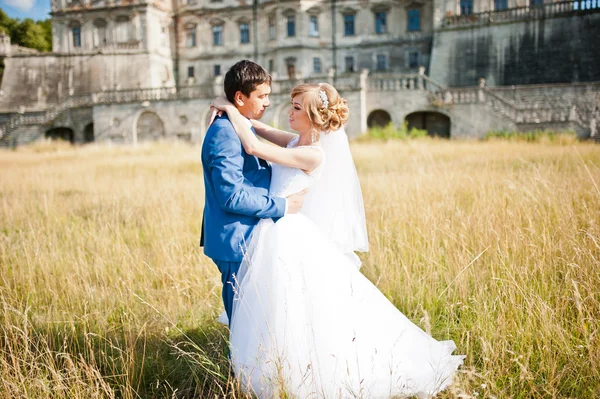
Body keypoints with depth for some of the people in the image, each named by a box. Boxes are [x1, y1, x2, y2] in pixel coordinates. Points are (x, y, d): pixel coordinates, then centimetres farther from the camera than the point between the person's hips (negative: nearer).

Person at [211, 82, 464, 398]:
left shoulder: (313, 155, -19)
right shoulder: (294, 141, 5)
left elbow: (253, 147, -23)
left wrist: (231, 109, -12)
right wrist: (235, 114, 9)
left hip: (289, 236, -9)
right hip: (271, 234, 9)